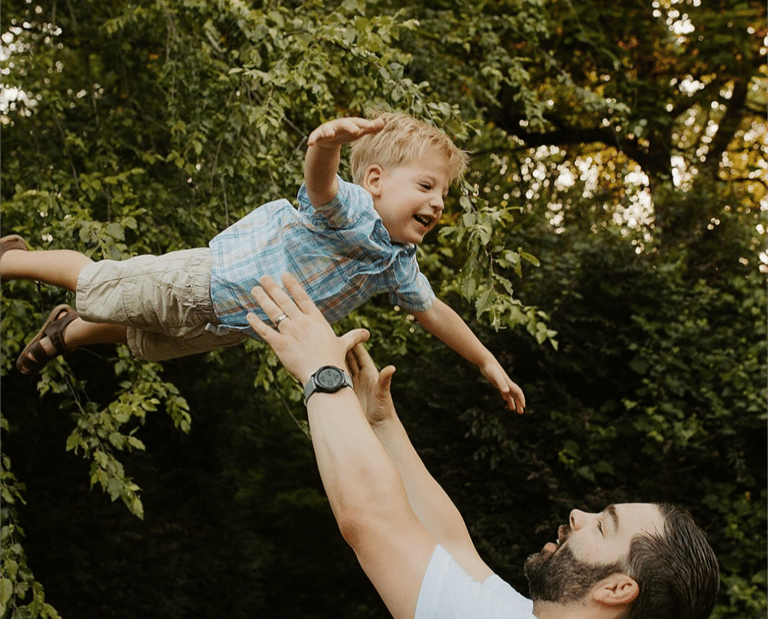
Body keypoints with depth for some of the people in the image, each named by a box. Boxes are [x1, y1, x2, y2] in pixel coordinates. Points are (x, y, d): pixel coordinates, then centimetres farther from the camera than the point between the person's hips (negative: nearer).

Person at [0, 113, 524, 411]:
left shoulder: (398, 263, -9)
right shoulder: (349, 210, -33)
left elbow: (434, 311, 4)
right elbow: (320, 179, -55)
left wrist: (490, 365, 6)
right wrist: (330, 139, -78)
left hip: (227, 326, 8)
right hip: (196, 285, -8)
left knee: (142, 340, 30)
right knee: (94, 282, 9)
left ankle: (65, 333, 57)